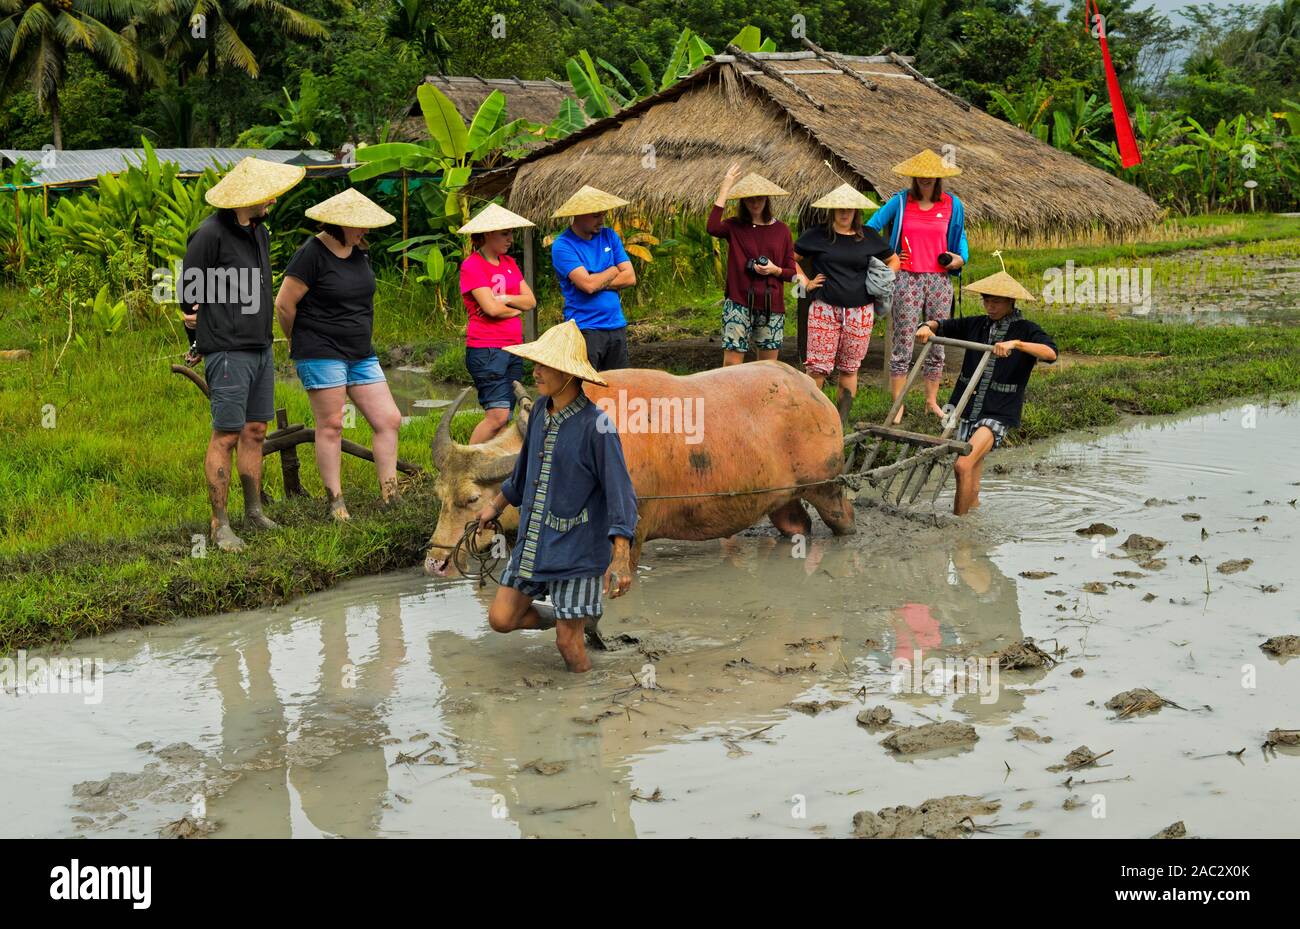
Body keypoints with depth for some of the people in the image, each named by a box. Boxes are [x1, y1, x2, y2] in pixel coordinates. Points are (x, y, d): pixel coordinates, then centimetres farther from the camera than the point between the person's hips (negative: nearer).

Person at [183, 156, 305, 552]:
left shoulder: (260, 232, 14)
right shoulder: (210, 234, -13)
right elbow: (188, 293, -8)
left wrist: (264, 334, 15)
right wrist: (214, 331, 4)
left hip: (260, 348, 8)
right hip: (228, 352, -8)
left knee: (255, 432, 12)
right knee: (226, 435, -6)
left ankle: (254, 511, 22)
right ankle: (219, 524, 0)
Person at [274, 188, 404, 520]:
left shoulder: (359, 252, 10)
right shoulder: (312, 254, -13)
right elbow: (284, 304, -11)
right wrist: (300, 342, 4)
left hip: (361, 354, 8)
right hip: (322, 355, -8)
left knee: (389, 420, 2)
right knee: (330, 426, -2)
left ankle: (389, 497, 9)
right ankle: (335, 503, 5)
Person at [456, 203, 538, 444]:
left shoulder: (509, 263, 15)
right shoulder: (471, 266, -9)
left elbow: (531, 300, 9)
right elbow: (491, 308, -17)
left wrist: (505, 299, -9)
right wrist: (516, 309, 1)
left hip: (513, 348, 8)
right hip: (486, 349, -8)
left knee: (507, 418, 6)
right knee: (498, 415, -15)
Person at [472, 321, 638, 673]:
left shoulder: (596, 425, -18)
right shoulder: (540, 411, 3)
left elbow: (621, 493, -21)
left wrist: (621, 558, -30)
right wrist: (496, 505, 34)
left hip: (577, 550, -7)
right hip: (532, 543, 7)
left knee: (568, 643, -1)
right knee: (501, 618, 6)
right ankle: (573, 617, 31)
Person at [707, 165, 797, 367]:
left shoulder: (781, 229, 8)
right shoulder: (734, 226, 3)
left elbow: (792, 272, 11)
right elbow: (713, 228, -22)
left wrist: (775, 270, -12)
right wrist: (725, 188, -16)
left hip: (771, 305, 2)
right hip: (738, 303, -2)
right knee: (731, 363, -7)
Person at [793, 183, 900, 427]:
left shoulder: (870, 237, 8)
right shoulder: (816, 236, 3)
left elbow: (894, 260, 22)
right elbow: (791, 258, 13)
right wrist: (805, 283, 4)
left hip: (860, 312, 2)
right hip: (824, 309, -2)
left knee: (849, 368, 7)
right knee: (817, 367, -9)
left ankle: (842, 419, 15)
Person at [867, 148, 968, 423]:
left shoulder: (952, 204, 7)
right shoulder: (899, 202, 1)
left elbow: (960, 236, 18)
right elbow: (871, 227, 4)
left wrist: (960, 258, 0)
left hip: (939, 279, 3)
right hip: (906, 279, -3)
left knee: (937, 342, 9)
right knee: (902, 344, -4)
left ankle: (932, 400, 21)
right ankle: (898, 405, 2)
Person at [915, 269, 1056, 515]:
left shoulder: (1025, 330, -2)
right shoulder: (976, 325, 12)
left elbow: (1051, 352, -19)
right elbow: (942, 325, 18)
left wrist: (1015, 343, -31)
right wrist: (928, 327, -5)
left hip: (998, 413, -6)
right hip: (968, 409, 6)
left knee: (963, 465, -22)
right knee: (972, 481, 12)